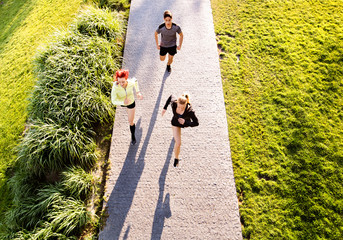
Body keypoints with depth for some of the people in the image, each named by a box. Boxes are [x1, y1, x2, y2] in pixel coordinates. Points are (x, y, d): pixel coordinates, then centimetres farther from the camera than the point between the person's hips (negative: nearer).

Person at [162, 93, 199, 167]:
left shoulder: (190, 110, -43)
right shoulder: (173, 103, -37)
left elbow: (196, 123, -31)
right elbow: (171, 96, -11)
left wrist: (186, 123, -43)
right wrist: (165, 108, -6)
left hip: (185, 123, 0)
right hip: (175, 123, 0)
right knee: (178, 143, -5)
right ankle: (176, 159, 25)